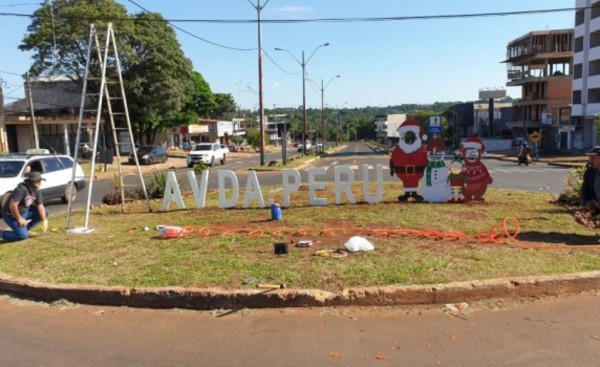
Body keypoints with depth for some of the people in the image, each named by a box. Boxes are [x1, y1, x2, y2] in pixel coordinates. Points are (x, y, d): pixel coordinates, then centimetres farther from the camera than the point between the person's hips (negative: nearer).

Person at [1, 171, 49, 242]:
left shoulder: (37, 191, -3)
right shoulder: (21, 189, -28)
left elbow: (40, 206, -3)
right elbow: (12, 205, -30)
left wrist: (44, 220, -13)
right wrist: (19, 219, -20)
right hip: (11, 215, -8)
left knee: (45, 212, 0)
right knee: (23, 235, -21)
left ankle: (24, 229, 8)